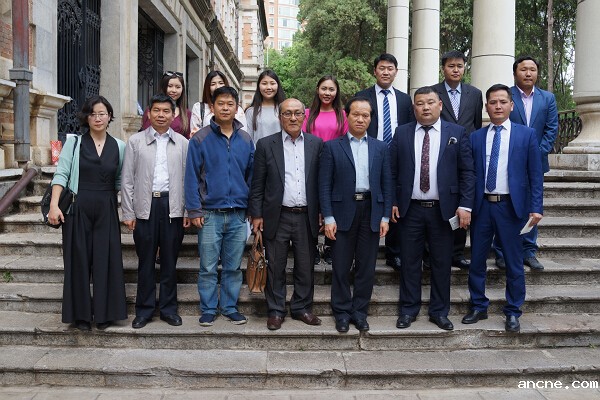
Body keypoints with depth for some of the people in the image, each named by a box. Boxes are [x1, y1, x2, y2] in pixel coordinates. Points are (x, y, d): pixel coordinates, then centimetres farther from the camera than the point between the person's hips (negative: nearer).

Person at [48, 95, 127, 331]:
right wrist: (54, 205, -15)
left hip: (106, 210, 1)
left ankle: (104, 313, 16)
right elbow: (61, 174, -5)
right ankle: (81, 315, 16)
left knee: (106, 260, 2)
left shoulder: (118, 147, 6)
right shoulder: (74, 143, 2)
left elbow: (120, 181, 10)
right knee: (79, 260, 4)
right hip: (78, 208, -1)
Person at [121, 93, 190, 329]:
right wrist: (128, 213, -1)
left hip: (173, 206, 1)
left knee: (170, 260, 8)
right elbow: (127, 180, 4)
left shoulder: (182, 143, 7)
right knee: (145, 261, 6)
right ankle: (144, 310, 18)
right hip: (145, 206, 0)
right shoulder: (136, 141, 5)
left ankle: (168, 308, 20)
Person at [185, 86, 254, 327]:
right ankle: (208, 309, 18)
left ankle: (230, 307, 24)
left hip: (238, 215, 2)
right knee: (208, 268, 5)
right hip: (210, 214, -2)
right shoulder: (200, 139, -1)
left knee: (233, 267, 10)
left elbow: (252, 176, 11)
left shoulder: (246, 140, 8)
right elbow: (192, 176, -2)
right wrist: (194, 210, -8)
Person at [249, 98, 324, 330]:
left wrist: (323, 213, 3)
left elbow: (321, 181, 7)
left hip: (306, 216, 2)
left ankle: (302, 308, 26)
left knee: (306, 267, 10)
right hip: (277, 217, -1)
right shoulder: (266, 145, 1)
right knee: (275, 268, 7)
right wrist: (257, 215, -3)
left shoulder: (316, 144, 6)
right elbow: (257, 184, 2)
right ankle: (276, 311, 21)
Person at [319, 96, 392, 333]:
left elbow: (386, 185, 8)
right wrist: (328, 218, -8)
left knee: (367, 267, 8)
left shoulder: (381, 148, 10)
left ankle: (359, 311, 22)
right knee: (341, 267, 5)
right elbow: (324, 185, -2)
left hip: (371, 211, 2)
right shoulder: (332, 147, 3)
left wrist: (385, 217, 1)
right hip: (343, 212, -2)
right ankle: (342, 312, 20)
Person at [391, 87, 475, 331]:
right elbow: (393, 171, 5)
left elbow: (467, 172, -1)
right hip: (410, 209, 1)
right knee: (410, 261, 8)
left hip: (443, 210, 0)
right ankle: (408, 310, 22)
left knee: (441, 263, 8)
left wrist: (465, 205, -8)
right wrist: (393, 202, -1)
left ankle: (439, 312, 23)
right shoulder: (402, 133, 5)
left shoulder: (457, 133, 2)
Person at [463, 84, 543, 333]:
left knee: (514, 263, 6)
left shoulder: (527, 135, 2)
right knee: (476, 261, 9)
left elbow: (535, 174, 0)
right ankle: (478, 307, 25)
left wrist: (536, 207, -7)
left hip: (511, 206, -2)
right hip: (481, 206, 2)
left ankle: (513, 312, 21)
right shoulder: (475, 137, 7)